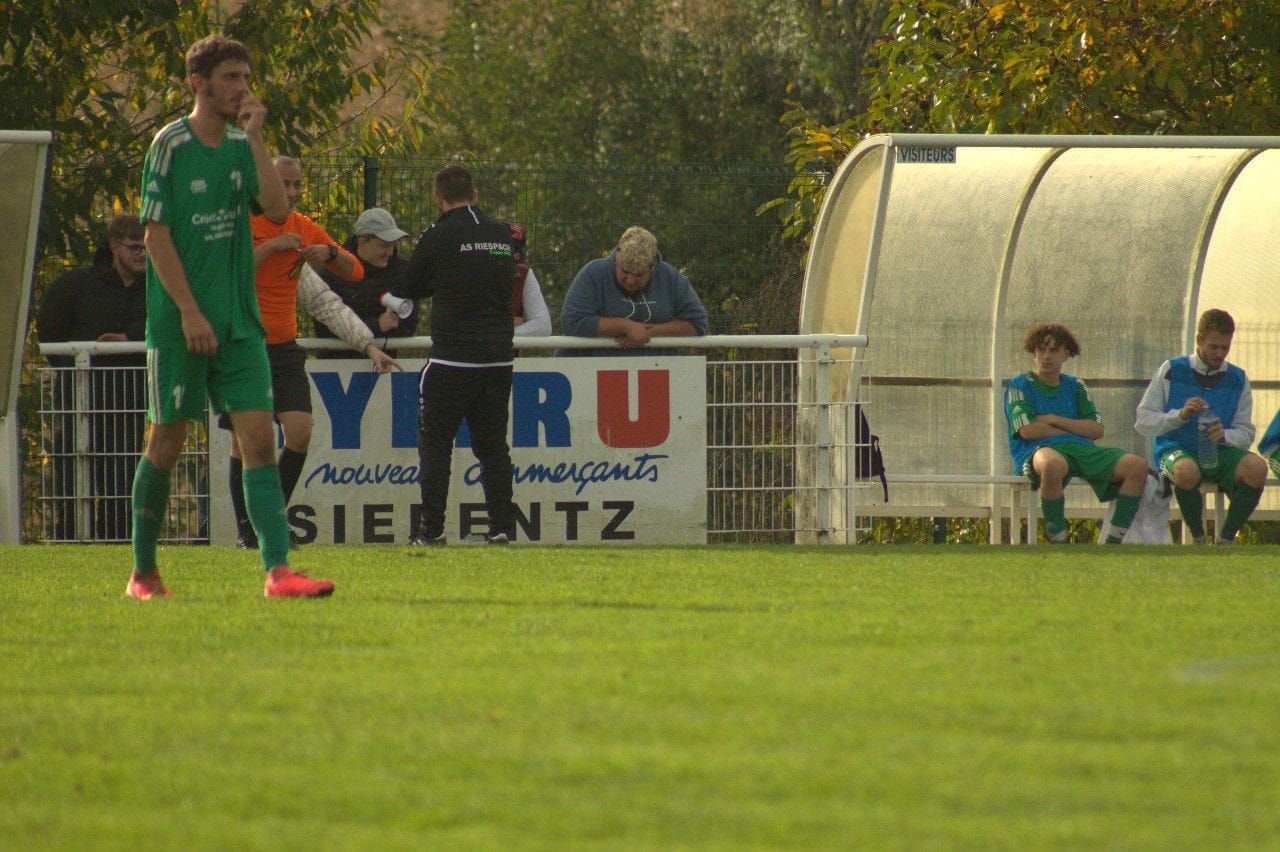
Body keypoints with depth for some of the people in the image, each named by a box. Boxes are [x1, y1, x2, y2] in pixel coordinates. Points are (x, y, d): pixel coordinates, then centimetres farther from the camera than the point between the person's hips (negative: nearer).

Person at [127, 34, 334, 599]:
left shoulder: (241, 145, 9)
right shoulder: (170, 145, -6)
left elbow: (277, 210, -5)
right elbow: (156, 234, -9)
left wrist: (255, 137, -9)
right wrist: (189, 312, -14)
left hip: (238, 321, 4)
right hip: (177, 321, -4)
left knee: (259, 440, -7)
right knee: (167, 441, 4)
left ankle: (277, 569, -15)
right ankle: (143, 572, 17)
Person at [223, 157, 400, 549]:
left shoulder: (305, 229, 7)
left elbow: (355, 272, 11)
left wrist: (331, 253, -10)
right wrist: (272, 247, -25)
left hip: (284, 348, 4)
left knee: (300, 432, -12)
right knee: (243, 443, -3)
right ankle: (246, 531, 8)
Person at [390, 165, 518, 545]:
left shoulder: (438, 237, -6)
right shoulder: (505, 235, 7)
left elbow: (407, 290, 4)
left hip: (452, 358, -4)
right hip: (498, 356, 4)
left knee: (434, 442, 4)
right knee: (492, 443, 10)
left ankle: (432, 528, -2)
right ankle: (502, 526, 4)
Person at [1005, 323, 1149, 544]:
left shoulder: (1074, 386, 25)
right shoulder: (1020, 385, 12)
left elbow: (1096, 430, 11)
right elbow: (1027, 430, -5)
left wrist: (1053, 420, 0)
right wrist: (1077, 430, 2)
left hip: (1081, 450, 5)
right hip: (1039, 450, -5)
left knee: (1137, 466, -21)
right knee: (1052, 465, -45)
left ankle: (1113, 544, -20)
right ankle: (1058, 543, -33)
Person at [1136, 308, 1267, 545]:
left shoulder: (1237, 379, 10)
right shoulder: (1171, 371, 2)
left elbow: (1246, 433, 9)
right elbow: (1143, 423, -1)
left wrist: (1224, 435, -14)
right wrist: (1180, 415, -18)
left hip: (1220, 452, 3)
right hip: (1175, 448, -3)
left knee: (1256, 467, -30)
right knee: (1186, 472, -40)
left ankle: (1227, 539, -14)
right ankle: (1198, 539, -15)